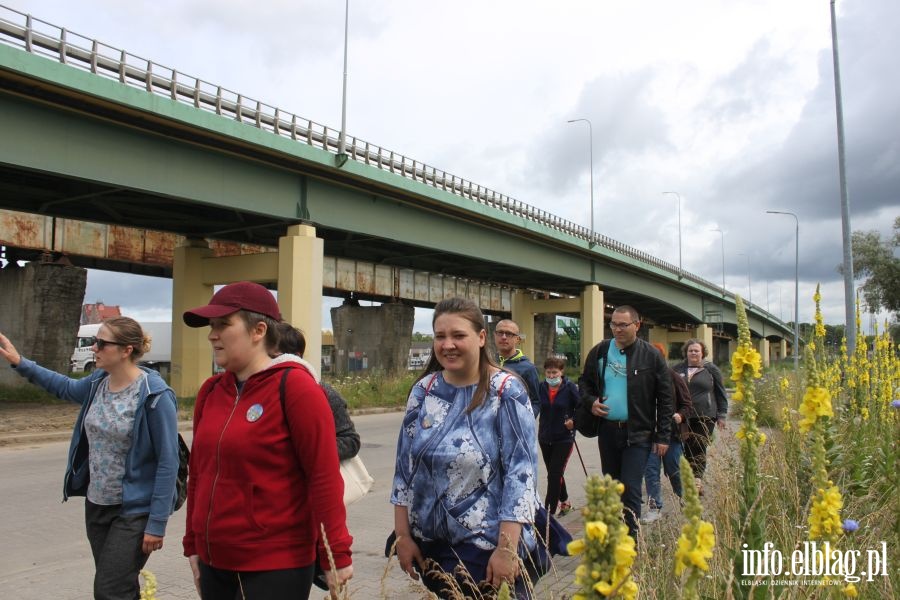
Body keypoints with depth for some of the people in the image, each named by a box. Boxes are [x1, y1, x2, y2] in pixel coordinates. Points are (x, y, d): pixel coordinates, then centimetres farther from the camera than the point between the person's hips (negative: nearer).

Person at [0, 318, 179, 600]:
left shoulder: (155, 396, -21)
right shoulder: (98, 382, 0)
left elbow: (168, 463, -19)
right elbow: (66, 387, 26)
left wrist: (157, 522, -19)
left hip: (134, 511, -7)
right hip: (97, 503, 7)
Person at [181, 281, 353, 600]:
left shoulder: (294, 386, -14)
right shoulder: (210, 391, 5)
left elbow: (324, 476, -16)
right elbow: (198, 473, 12)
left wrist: (336, 554, -17)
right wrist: (193, 545, 15)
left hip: (277, 564, -6)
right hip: (214, 560, 6)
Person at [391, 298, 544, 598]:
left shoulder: (507, 391, -12)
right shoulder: (423, 390, 1)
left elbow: (520, 473, -16)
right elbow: (405, 466, 4)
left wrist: (506, 548, -19)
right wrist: (402, 534, 3)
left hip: (489, 546, -4)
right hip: (429, 544, 5)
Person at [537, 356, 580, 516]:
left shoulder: (570, 387, -12)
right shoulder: (541, 387, -3)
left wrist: (574, 422, -14)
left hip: (564, 438, -4)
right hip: (545, 437, 5)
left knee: (554, 475, -8)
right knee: (554, 474, 17)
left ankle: (549, 510, -2)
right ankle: (564, 502, 38)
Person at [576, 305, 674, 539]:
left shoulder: (651, 356, -5)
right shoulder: (599, 351, 4)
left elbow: (665, 399, -2)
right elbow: (584, 382, 17)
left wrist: (663, 436, -5)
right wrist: (590, 401, -5)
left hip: (638, 433, -4)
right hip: (607, 430, 4)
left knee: (630, 489, -10)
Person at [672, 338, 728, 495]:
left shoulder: (711, 369, 4)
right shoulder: (678, 369, 10)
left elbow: (720, 394, 7)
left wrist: (721, 415, 3)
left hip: (705, 416, -2)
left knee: (699, 448, -7)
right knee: (688, 448, 2)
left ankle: (697, 478, -6)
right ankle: (696, 481, 12)